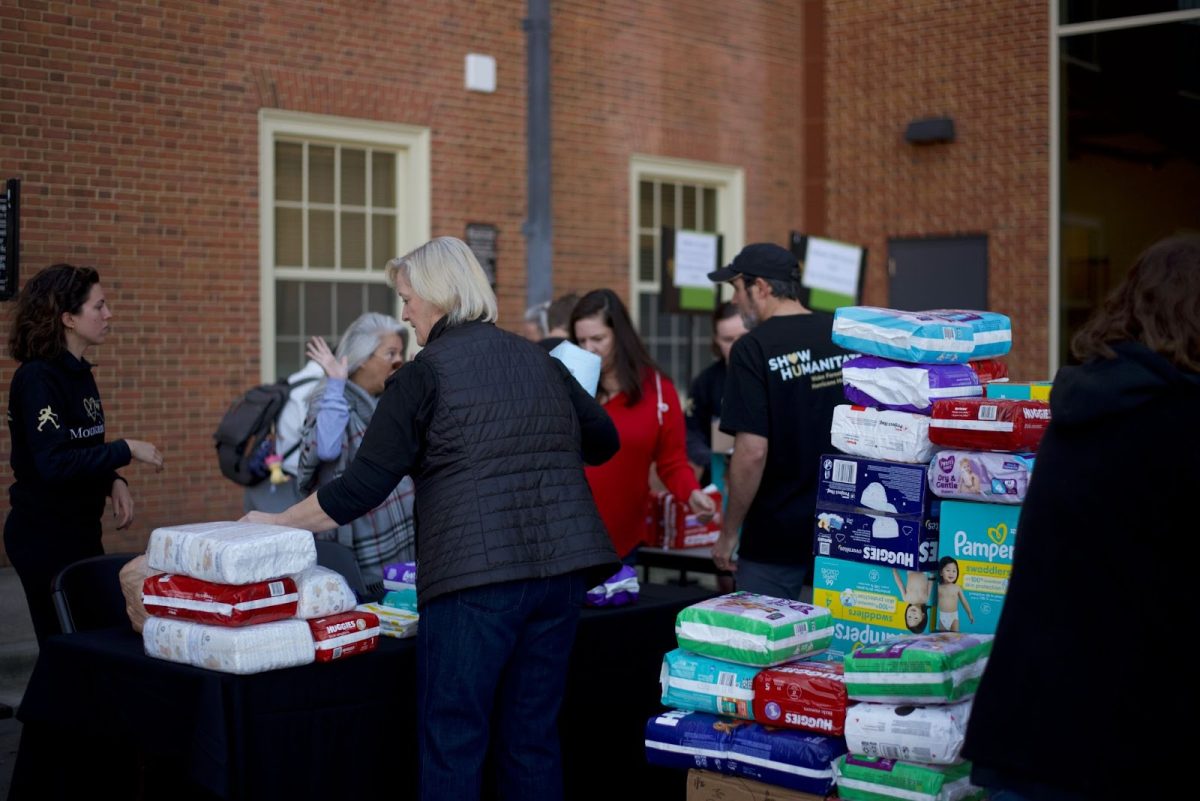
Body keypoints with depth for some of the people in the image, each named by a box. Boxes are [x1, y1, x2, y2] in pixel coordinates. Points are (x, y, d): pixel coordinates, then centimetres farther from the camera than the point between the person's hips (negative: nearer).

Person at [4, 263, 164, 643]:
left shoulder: (80, 374, 9)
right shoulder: (36, 379, -17)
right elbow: (53, 463, -26)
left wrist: (113, 482, 0)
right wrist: (126, 450, -19)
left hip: (80, 527, 9)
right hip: (45, 535, -9)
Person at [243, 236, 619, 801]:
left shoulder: (425, 373, -2)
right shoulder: (539, 361, 15)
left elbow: (363, 487, -3)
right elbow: (604, 440, 25)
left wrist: (277, 522, 9)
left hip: (476, 569, -6)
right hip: (561, 564, 6)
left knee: (451, 740, 1)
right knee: (532, 734, 12)